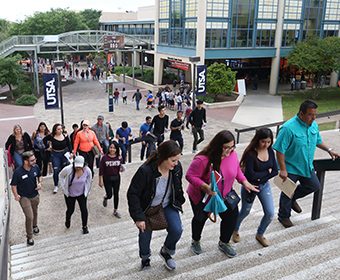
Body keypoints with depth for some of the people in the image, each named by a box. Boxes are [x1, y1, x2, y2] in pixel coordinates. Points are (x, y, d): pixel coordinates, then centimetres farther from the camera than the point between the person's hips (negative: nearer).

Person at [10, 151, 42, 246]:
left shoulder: (36, 167, -12)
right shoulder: (18, 172, -25)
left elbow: (39, 176, 8)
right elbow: (13, 185, -13)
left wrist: (40, 183, -12)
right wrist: (16, 195, -26)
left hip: (35, 195, 5)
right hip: (24, 197, -4)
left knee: (35, 212, 25)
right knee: (29, 216, -7)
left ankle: (35, 226, 55)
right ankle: (29, 237, 12)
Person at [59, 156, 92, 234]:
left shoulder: (87, 170, -20)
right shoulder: (68, 169, -26)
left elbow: (89, 179, 3)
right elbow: (61, 175, -4)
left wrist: (87, 191, 6)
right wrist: (63, 187, -4)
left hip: (81, 194, 1)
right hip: (69, 194, -1)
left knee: (84, 210, -1)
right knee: (70, 210, 12)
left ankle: (85, 226, 24)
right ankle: (68, 220, 49)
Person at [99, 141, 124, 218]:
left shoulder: (119, 158, -7)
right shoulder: (105, 158, -15)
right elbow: (101, 170, -9)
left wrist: (121, 169, -18)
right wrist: (100, 181, -7)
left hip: (116, 178, 2)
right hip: (107, 179, -2)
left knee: (116, 194, 10)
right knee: (109, 195, 4)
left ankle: (115, 211, 27)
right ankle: (105, 198, 43)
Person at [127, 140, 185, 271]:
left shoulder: (177, 167, -16)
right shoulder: (145, 171, -32)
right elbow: (133, 194, -23)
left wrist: (179, 203, 10)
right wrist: (139, 217, -21)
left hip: (167, 206, 4)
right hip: (147, 208, -3)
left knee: (177, 230, -11)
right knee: (145, 235, 9)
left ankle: (166, 251, 22)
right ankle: (145, 258, 43)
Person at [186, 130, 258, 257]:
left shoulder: (232, 154, -13)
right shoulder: (202, 160, -32)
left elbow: (237, 169, 7)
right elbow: (190, 175, -27)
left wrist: (244, 182, -5)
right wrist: (204, 186, -39)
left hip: (224, 195, 5)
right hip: (202, 197, -4)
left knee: (232, 216, 4)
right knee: (200, 218, 15)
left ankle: (223, 243, 32)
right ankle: (195, 241, 45)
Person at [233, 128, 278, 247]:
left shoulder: (270, 151, -5)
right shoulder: (251, 154, -24)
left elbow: (275, 171, -6)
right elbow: (251, 174, -28)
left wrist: (260, 178, -18)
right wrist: (267, 172, -18)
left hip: (264, 185, 5)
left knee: (270, 214, 1)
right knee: (245, 212, 14)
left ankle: (260, 234, 29)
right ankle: (235, 230, 44)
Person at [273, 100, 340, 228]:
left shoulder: (314, 125, -1)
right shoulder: (288, 128, -26)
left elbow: (318, 141, 19)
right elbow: (280, 150, -24)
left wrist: (329, 150, 6)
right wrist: (282, 170, -24)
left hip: (307, 166, 7)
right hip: (290, 168, -7)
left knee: (314, 185, 17)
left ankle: (293, 198, 40)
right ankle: (284, 216, 31)